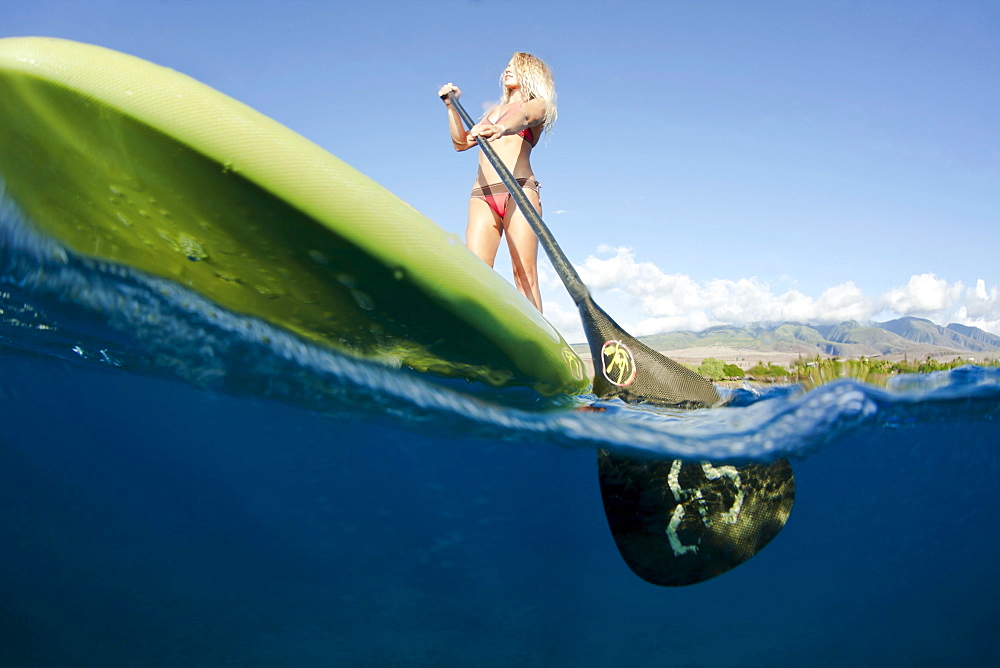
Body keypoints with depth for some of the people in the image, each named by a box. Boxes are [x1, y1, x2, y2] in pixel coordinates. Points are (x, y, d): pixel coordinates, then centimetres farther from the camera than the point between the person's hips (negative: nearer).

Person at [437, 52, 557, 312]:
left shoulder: (537, 104, 16)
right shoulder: (495, 110, 34)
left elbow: (523, 116, -9)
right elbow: (461, 142, 30)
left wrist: (501, 128, -32)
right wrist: (451, 106, 20)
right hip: (482, 196, 5)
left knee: (525, 272, -18)